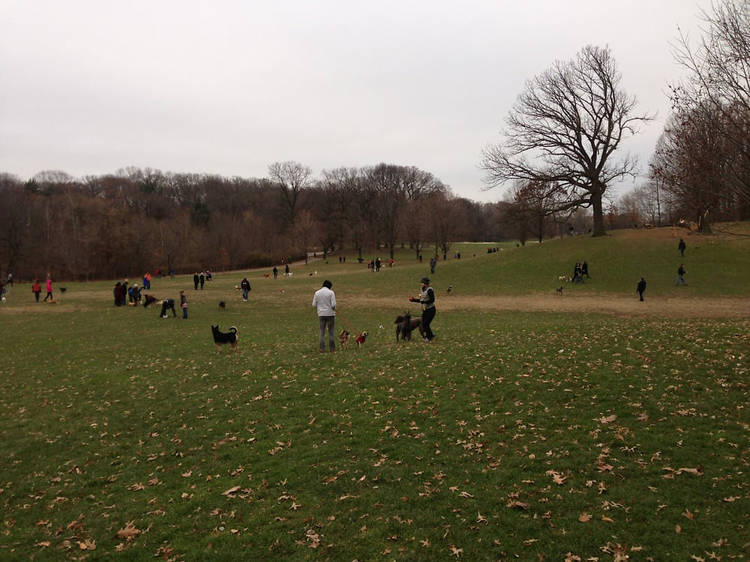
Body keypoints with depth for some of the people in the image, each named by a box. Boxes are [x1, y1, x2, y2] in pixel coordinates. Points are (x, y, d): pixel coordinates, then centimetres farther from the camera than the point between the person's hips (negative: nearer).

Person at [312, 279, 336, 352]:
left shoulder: (317, 293, 2)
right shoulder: (331, 292, -7)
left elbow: (314, 304, 1)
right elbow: (333, 305, -13)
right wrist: (334, 309, 8)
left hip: (321, 314, 2)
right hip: (330, 314, -2)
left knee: (322, 332, 7)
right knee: (331, 331, 7)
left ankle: (322, 348, 3)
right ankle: (332, 348, 9)